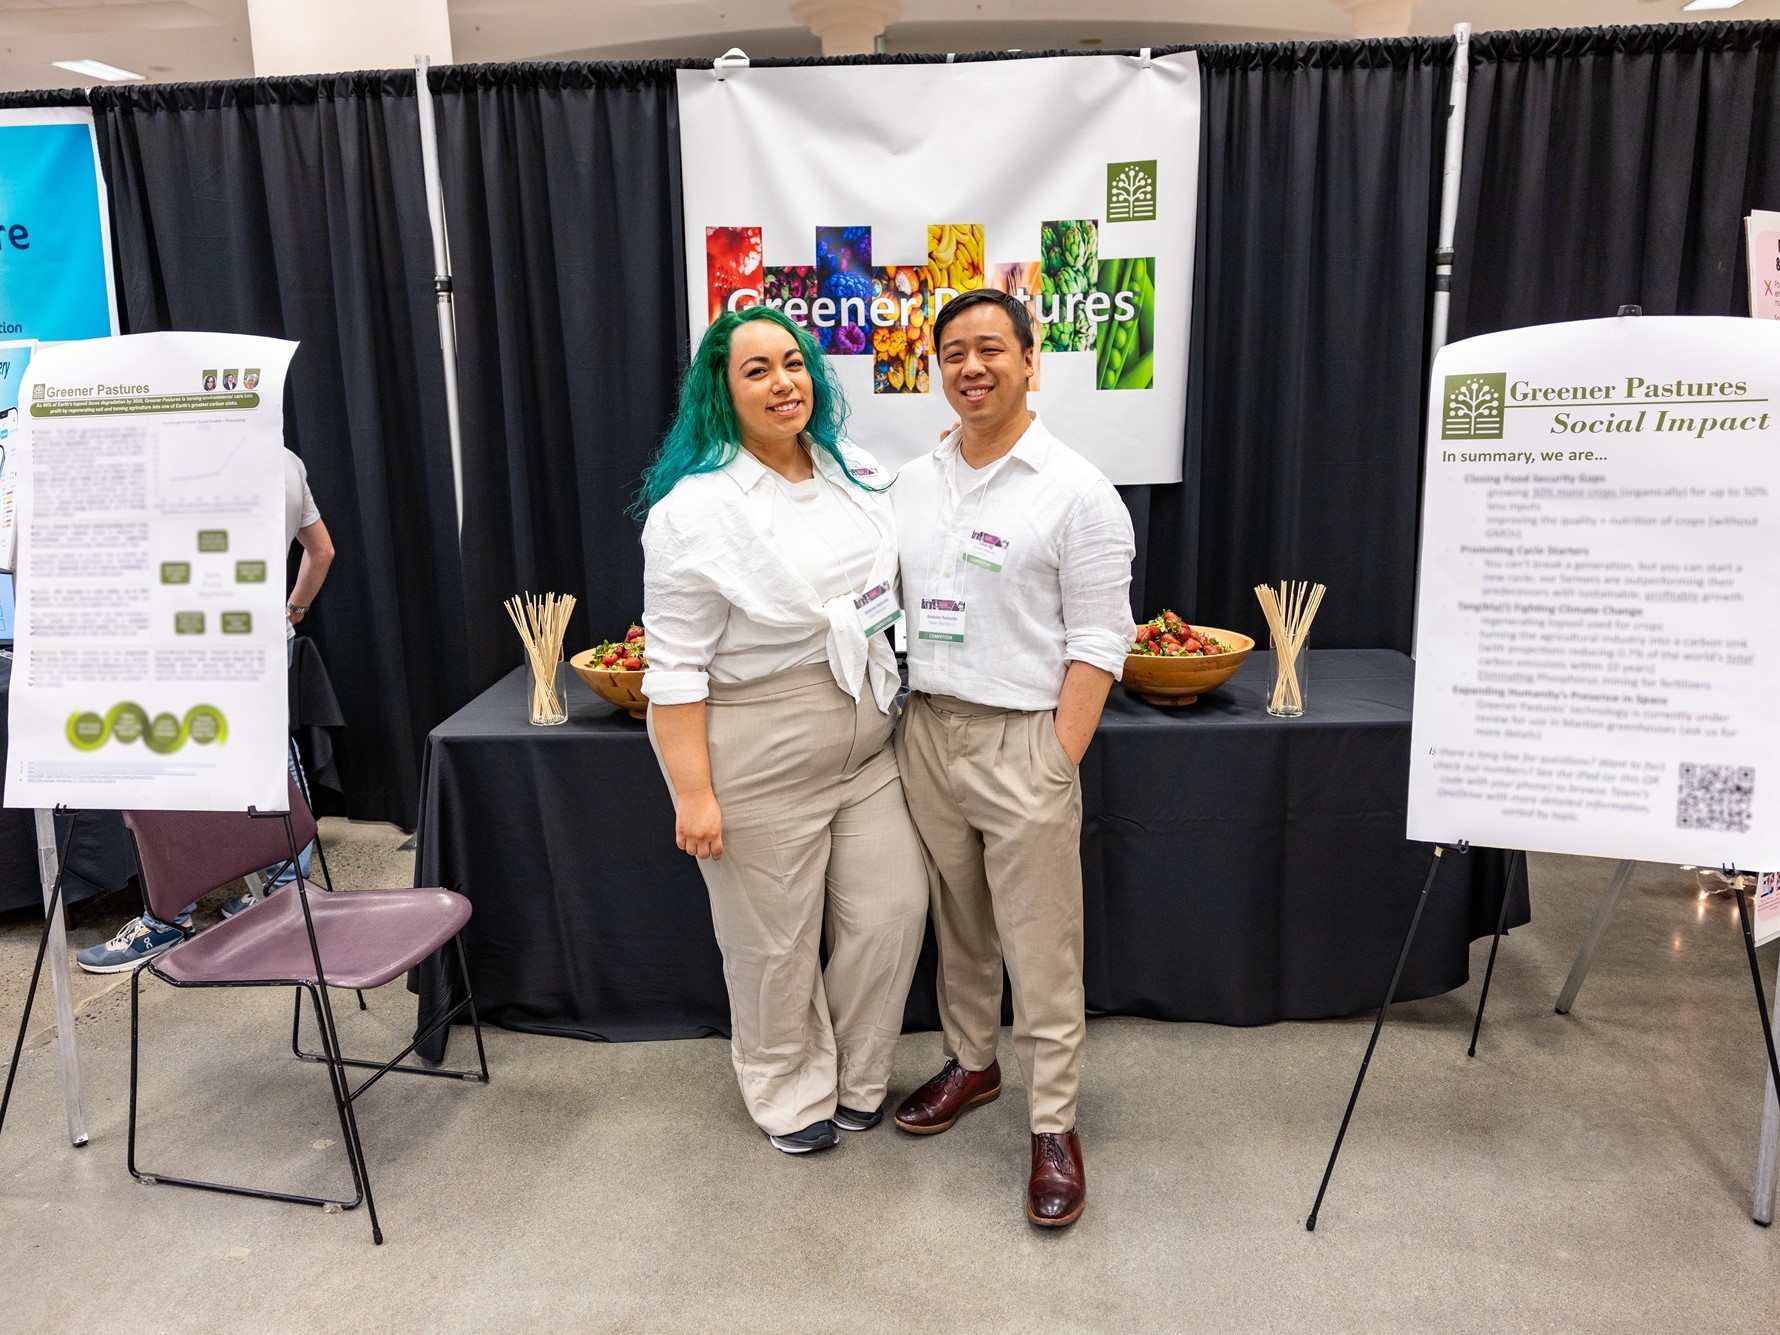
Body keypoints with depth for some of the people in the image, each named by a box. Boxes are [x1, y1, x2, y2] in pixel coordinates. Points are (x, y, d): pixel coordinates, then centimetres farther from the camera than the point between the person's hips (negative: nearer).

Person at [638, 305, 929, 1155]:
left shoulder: (854, 475, 6)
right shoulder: (697, 507, -15)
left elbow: (895, 584, 24)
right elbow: (675, 668, -16)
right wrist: (693, 791, -17)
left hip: (865, 740, 7)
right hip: (760, 757, -6)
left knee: (893, 908, 11)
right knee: (777, 941, 9)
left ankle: (854, 1074, 37)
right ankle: (791, 1095, 37)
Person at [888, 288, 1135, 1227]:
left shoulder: (1075, 490, -7)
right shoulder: (911, 485, 9)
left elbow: (1098, 641, -10)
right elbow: (886, 611, 14)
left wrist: (1058, 763, -14)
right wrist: (895, 724, 6)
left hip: (1022, 739, -5)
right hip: (925, 731, 5)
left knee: (1040, 947, 3)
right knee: (957, 924, 19)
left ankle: (1055, 1125, 19)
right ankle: (971, 1062, 39)